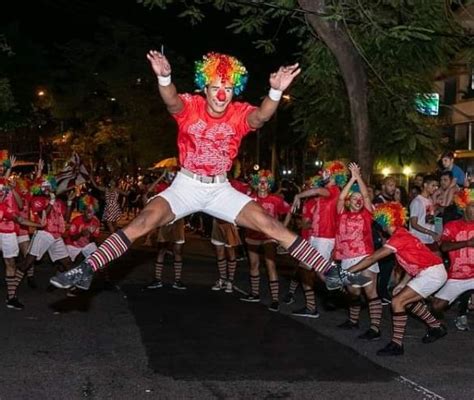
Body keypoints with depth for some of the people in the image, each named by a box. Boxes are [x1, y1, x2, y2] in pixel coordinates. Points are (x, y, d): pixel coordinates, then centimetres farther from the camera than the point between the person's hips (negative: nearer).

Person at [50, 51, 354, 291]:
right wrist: (165, 77, -60)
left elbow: (261, 117, -34)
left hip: (221, 189, 1)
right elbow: (172, 102, -37)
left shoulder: (240, 113, -11)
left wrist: (275, 92, -55)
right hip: (186, 186, -1)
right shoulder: (190, 106, -13)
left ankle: (329, 271, -6)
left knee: (270, 224, -10)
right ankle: (87, 271, -21)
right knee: (143, 222, -21)